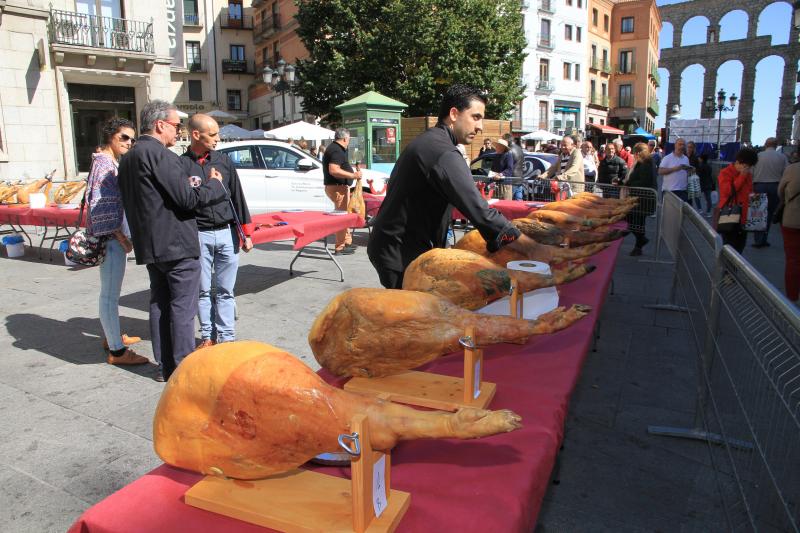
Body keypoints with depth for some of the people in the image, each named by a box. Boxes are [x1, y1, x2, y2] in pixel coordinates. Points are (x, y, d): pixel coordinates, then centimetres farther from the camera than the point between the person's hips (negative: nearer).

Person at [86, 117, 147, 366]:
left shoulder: (113, 162, 16)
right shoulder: (104, 163, -13)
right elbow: (102, 207, -19)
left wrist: (124, 238, 15)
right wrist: (123, 239, -18)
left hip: (117, 237, 10)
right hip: (111, 239, -10)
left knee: (110, 292, 19)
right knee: (110, 294, -5)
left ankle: (112, 336, 33)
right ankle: (116, 350, 1)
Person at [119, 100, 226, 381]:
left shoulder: (128, 158, 13)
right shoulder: (160, 154, -16)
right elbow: (188, 199, -19)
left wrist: (185, 185, 15)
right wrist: (214, 184, -2)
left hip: (150, 246, 9)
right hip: (177, 244, -9)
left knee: (160, 304, 14)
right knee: (183, 308, -1)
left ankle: (164, 366, 22)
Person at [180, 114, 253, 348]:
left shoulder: (224, 161, 7)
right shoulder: (182, 164, -2)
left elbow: (237, 197, 8)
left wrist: (246, 233, 6)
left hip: (227, 233, 2)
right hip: (198, 235, -2)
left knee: (225, 290, 6)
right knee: (203, 290, 8)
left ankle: (226, 336, 13)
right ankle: (207, 336, 19)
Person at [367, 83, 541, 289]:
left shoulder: (426, 142, 13)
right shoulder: (444, 153, -21)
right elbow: (480, 212, -30)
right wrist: (536, 250, -28)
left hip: (391, 247, 10)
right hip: (401, 255, -10)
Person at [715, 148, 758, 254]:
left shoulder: (748, 174, 12)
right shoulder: (725, 173, -8)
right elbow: (728, 191, -22)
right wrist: (742, 176, -18)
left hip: (743, 216, 7)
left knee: (740, 246, 12)